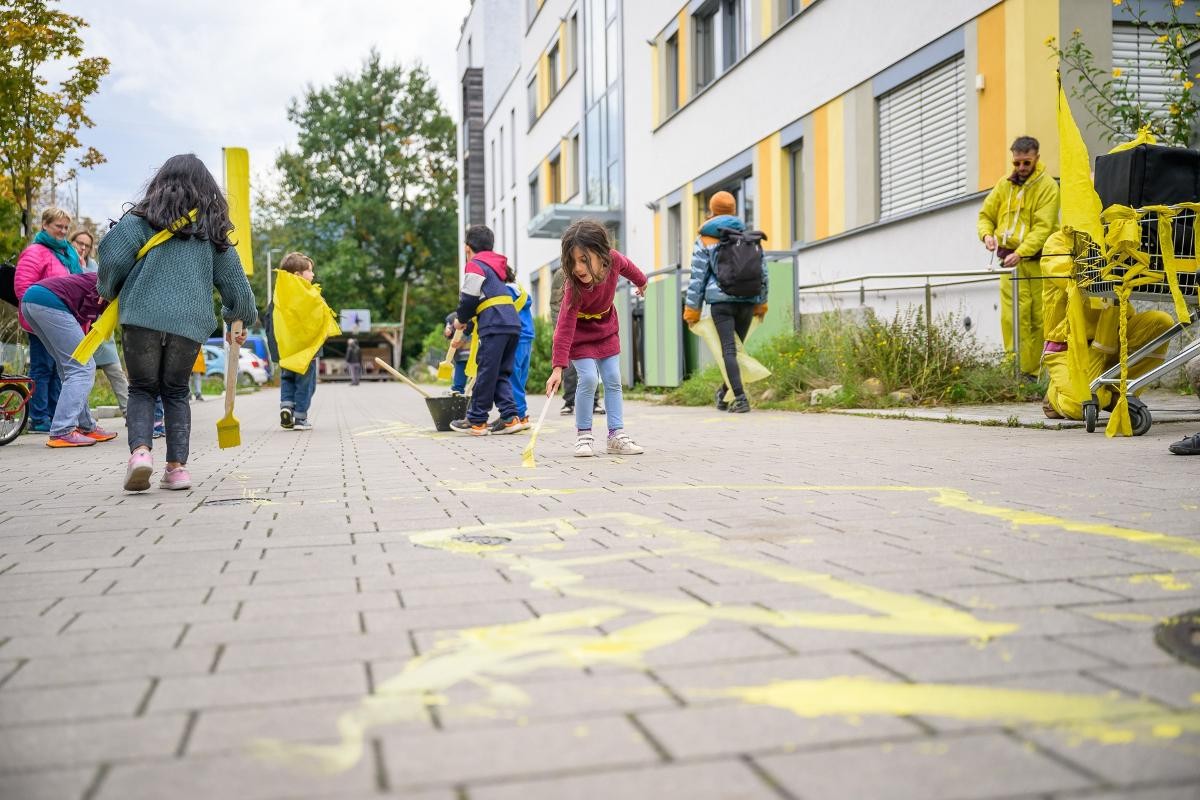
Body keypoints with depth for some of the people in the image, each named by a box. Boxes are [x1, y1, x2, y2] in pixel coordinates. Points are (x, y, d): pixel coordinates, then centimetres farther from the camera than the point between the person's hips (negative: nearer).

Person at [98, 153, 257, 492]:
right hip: (189, 324, 2)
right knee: (176, 392, 15)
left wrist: (110, 291, 12)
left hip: (142, 316, -2)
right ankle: (176, 466, 8)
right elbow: (235, 282, 16)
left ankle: (140, 450, -11)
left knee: (142, 389, 11)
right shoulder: (213, 231, 13)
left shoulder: (144, 218, 6)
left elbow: (112, 252, -6)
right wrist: (245, 318, 31)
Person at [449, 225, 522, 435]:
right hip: (513, 321, 8)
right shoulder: (496, 265, 26)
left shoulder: (474, 266, -1)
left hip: (493, 325, -8)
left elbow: (469, 298, -8)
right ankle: (510, 417, 4)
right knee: (502, 373, 12)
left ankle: (475, 420, 1)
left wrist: (461, 319, 12)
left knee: (486, 372, -4)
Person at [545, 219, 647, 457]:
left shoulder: (613, 259, -26)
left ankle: (616, 435, 10)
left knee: (613, 379, 4)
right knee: (589, 379, -16)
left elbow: (626, 266, 0)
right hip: (581, 333, -5)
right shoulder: (574, 289, -37)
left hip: (606, 329, 5)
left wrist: (641, 281, 22)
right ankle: (583, 435, -1)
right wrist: (558, 367, -47)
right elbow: (564, 328, -40)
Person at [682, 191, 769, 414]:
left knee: (729, 349, -6)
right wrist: (761, 302, 21)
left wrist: (692, 308, 5)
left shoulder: (704, 238, 4)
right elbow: (762, 269, 13)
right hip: (748, 298, 3)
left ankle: (740, 398, -16)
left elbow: (698, 275, 1)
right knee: (737, 346, 15)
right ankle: (724, 392, 24)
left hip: (720, 299, -3)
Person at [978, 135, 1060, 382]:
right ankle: (1018, 369, -7)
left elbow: (1043, 228, -13)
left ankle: (1034, 371, 8)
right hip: (1010, 260, 3)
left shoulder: (1047, 186, -4)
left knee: (1039, 319, 1)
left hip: (1037, 261, -3)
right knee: (1013, 317, -8)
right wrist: (987, 234, -5)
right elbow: (986, 215, 18)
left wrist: (1020, 253, -24)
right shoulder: (1004, 184, 11)